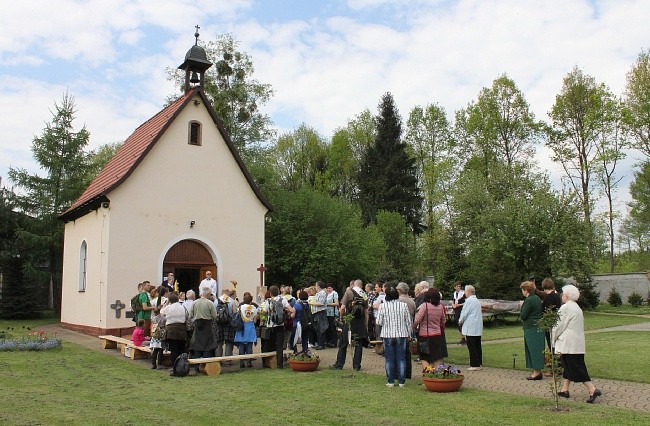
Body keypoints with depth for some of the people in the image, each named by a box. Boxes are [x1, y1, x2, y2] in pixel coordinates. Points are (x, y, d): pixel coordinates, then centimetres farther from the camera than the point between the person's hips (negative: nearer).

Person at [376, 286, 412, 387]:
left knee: (389, 359, 8)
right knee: (401, 358, 8)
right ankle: (401, 381, 10)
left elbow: (379, 322, -6)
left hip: (387, 335, -1)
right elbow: (409, 321, 2)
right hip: (401, 334, 1)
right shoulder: (404, 305, -4)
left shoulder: (383, 306, -8)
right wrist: (409, 334, 13)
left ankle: (390, 381, 11)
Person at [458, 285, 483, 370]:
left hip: (471, 328, -9)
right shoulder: (477, 301, 16)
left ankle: (475, 365, -6)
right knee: (478, 346, 12)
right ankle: (479, 363, 16)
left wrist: (460, 321, 6)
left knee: (471, 347, -6)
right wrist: (462, 320, 21)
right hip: (478, 328, 9)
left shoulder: (469, 301, -13)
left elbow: (464, 313, -13)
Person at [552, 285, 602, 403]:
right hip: (578, 343, 10)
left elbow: (560, 325, -14)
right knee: (568, 366, 15)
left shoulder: (565, 308, -15)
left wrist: (554, 337, 1)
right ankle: (565, 390, 21)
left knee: (575, 368, -6)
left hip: (569, 344, -10)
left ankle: (593, 390, -10)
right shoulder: (577, 307, 14)